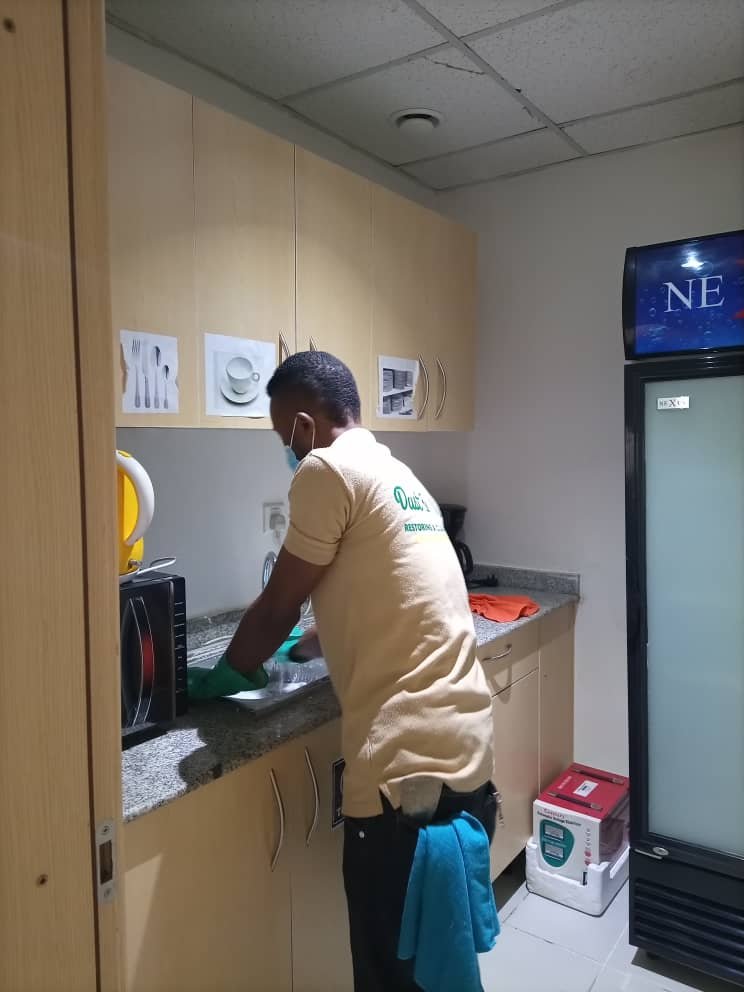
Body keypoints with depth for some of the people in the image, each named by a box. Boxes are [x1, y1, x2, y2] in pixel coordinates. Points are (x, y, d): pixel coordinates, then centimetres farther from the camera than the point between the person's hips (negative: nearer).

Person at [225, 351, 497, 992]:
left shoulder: (329, 469, -10)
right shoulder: (396, 473, 16)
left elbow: (279, 607, -5)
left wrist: (227, 673, 13)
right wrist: (299, 648, 35)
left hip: (409, 762, -9)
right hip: (466, 746, 9)